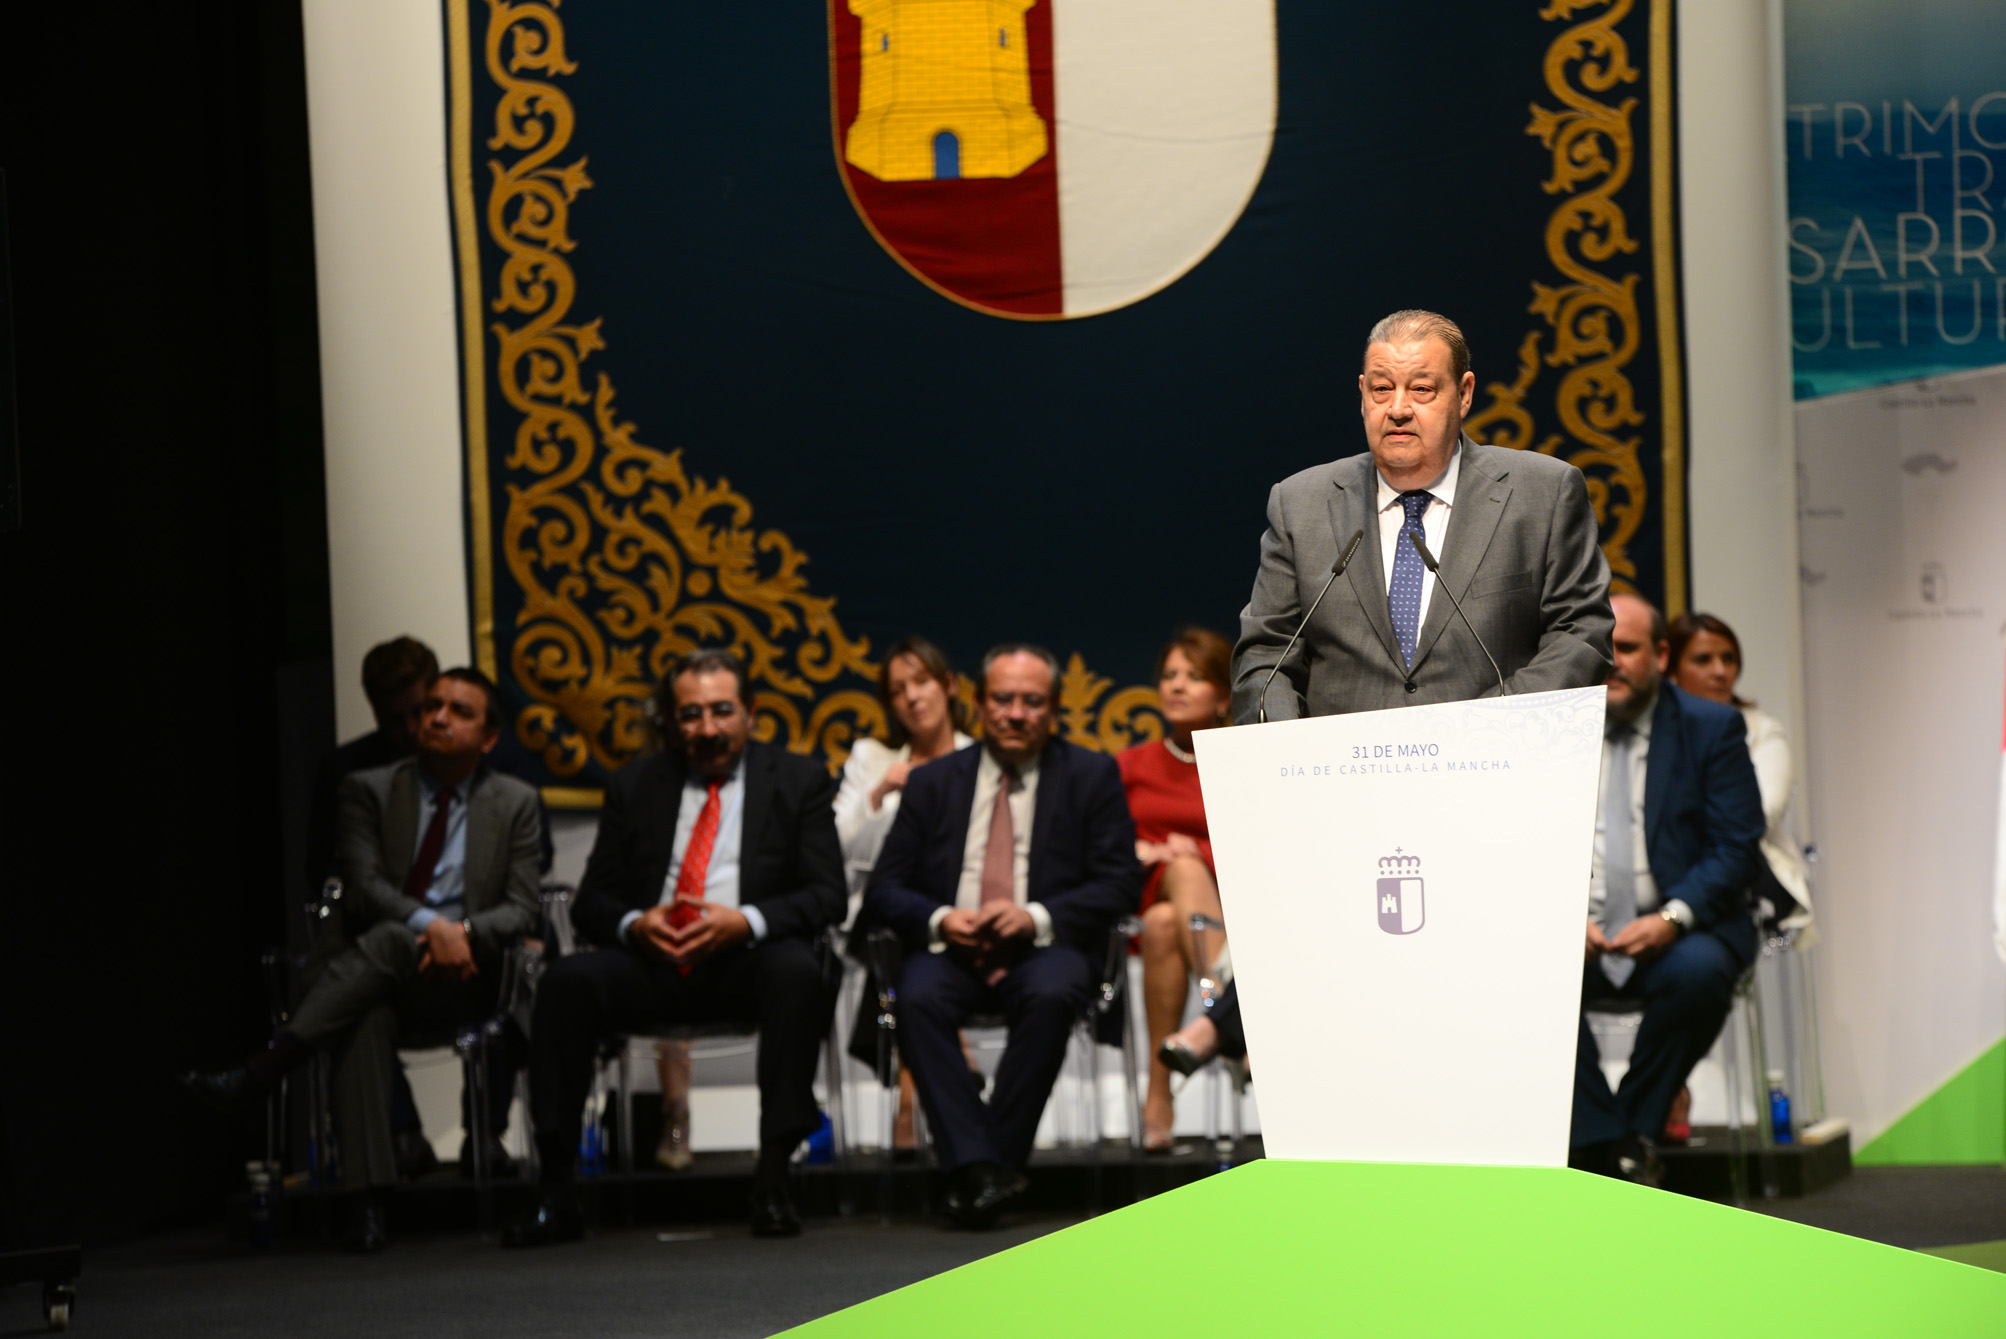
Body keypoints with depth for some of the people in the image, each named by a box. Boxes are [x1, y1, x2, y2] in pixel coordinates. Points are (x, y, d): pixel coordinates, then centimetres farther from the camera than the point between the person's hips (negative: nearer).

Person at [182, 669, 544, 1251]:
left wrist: (463, 930, -17)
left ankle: (261, 1073, -45)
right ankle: (370, 1197, -48)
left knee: (388, 941, -35)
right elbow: (362, 886, -2)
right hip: (373, 978, 0)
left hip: (461, 979, 0)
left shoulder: (515, 804, 15)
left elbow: (521, 909, 6)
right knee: (365, 1019, -38)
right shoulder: (369, 791, 13)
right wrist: (430, 924, -22)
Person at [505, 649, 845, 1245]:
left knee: (798, 971, -36)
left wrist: (747, 921, -18)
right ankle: (555, 1191, -27)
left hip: (747, 960, -2)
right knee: (566, 980, -28)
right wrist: (633, 924, -12)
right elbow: (592, 900, 13)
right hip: (652, 958, 2)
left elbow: (826, 895, 0)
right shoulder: (635, 787, 16)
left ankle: (772, 1178, -32)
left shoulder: (799, 781, 10)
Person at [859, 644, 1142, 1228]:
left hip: (1044, 947, -1)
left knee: (1052, 995, -36)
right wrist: (939, 920, -12)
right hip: (950, 948, 1)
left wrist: (1037, 917, -15)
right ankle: (976, 1166, -35)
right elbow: (884, 888, 11)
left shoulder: (1092, 776, 12)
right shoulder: (933, 781, 17)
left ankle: (998, 1159, -27)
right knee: (918, 999, -33)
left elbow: (1120, 883, 1)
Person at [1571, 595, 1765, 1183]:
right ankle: (1612, 1152, -22)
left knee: (1698, 972, -35)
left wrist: (1672, 919, -20)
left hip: (1676, 933, -2)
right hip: (1577, 931, 2)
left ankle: (1636, 1127, -13)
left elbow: (1736, 847, -3)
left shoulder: (1713, 728, 3)